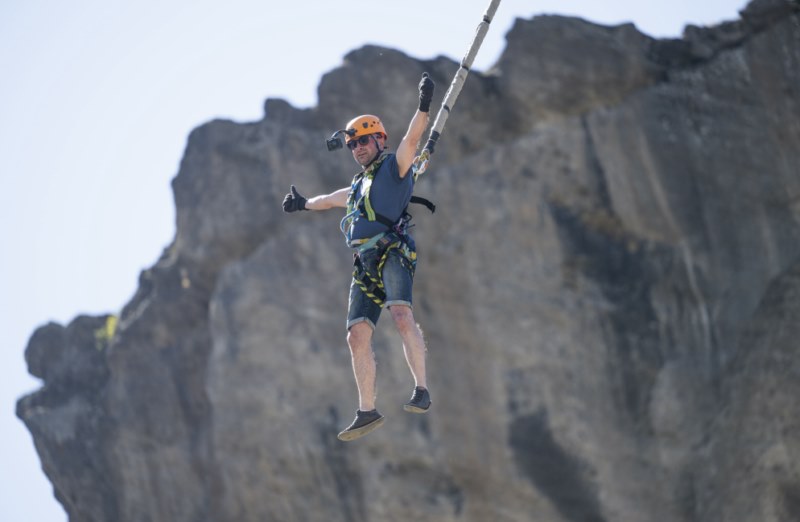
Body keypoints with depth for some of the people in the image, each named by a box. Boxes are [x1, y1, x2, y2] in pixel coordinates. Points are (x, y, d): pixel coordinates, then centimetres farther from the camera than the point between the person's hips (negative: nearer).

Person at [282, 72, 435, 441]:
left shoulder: (395, 166, 8)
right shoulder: (357, 187, 29)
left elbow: (411, 138, -11)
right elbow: (330, 199, 49)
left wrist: (424, 106, -26)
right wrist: (304, 203, 66)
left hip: (392, 253, -7)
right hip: (364, 265, 7)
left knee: (401, 315, -30)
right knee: (357, 335, -1)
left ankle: (421, 390, -30)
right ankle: (367, 412, 3)